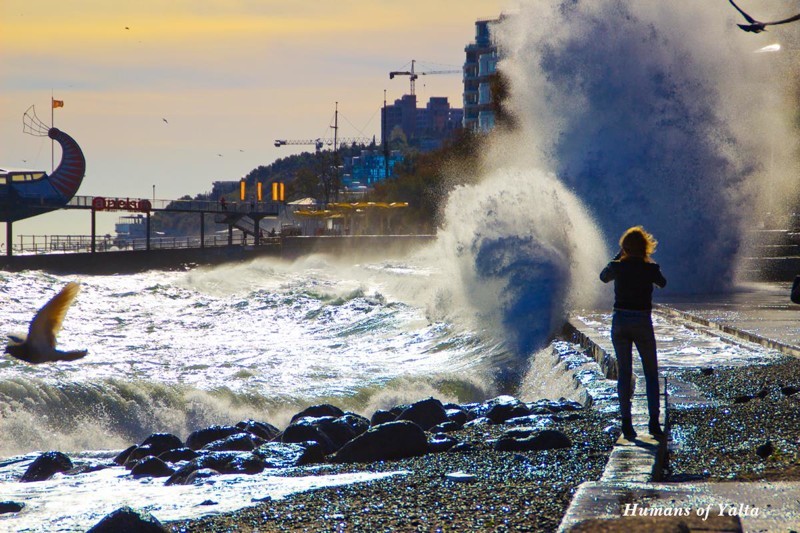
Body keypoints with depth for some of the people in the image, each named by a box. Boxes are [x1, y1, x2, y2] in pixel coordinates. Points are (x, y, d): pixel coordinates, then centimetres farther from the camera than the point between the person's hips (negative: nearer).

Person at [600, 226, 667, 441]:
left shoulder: (618, 267, -5)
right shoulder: (650, 269, -7)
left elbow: (603, 277, 18)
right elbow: (662, 283, 14)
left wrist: (618, 256, 20)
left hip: (620, 322, 1)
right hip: (642, 323, -1)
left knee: (624, 374, 7)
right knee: (651, 374, 9)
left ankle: (626, 423, 1)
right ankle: (653, 422, -1)